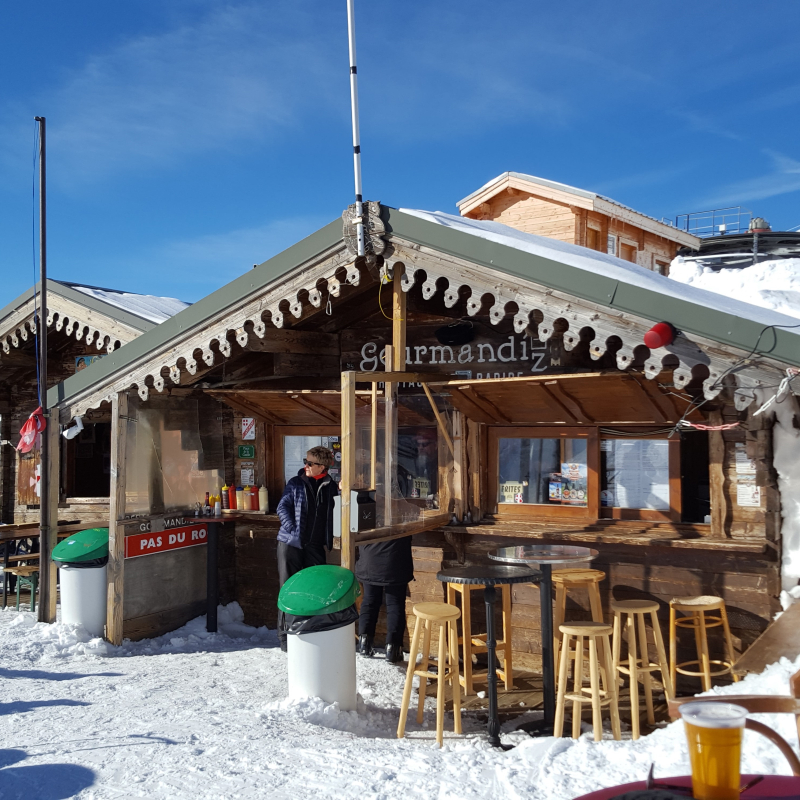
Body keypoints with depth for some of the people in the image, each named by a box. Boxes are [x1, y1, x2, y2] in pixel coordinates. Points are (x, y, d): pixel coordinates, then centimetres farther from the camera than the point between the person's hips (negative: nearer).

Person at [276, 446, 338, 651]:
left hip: (315, 546, 2)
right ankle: (285, 636, 9)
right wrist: (292, 529, -16)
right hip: (290, 543, -2)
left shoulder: (329, 486, 6)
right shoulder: (296, 484, 1)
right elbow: (282, 507, -3)